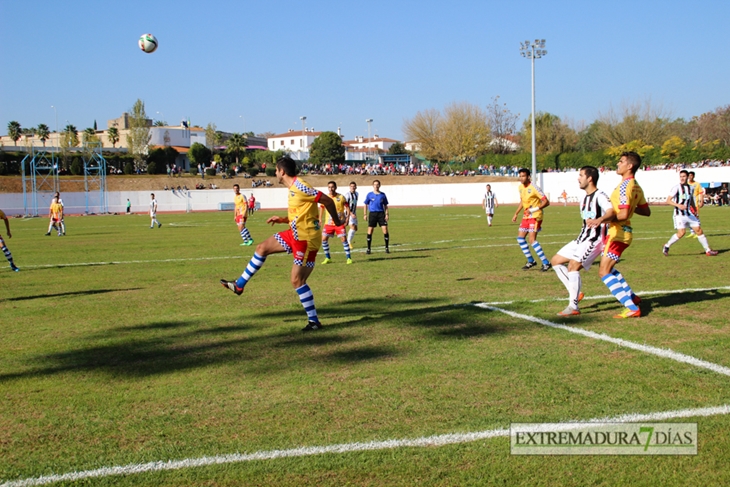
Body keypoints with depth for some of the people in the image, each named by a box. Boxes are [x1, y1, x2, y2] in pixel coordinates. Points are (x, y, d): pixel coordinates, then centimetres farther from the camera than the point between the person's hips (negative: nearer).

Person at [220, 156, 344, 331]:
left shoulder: (300, 187, -21)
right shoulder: (293, 188, 10)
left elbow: (327, 200, -20)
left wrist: (336, 221, -8)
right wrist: (282, 219, 10)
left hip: (306, 239, -10)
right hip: (296, 234, 10)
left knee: (297, 280, -7)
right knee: (262, 248, 14)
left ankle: (314, 321, 3)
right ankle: (239, 285, 26)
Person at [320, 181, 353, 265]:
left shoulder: (341, 197, -6)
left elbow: (347, 208, -1)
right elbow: (322, 208, 14)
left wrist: (347, 219, -10)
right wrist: (320, 219, 8)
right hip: (328, 223, 3)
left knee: (343, 239, -8)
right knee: (324, 239, -3)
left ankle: (349, 258, 2)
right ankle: (328, 258, 12)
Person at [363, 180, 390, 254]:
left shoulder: (382, 195, 6)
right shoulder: (369, 194, 3)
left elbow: (385, 205, 12)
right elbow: (365, 204, 8)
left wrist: (386, 214, 2)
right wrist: (365, 214, 0)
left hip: (381, 213, 1)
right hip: (372, 214, -1)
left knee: (385, 230, -8)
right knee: (370, 231, -2)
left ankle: (387, 248, 4)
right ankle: (368, 249, 8)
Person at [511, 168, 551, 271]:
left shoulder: (534, 188, -18)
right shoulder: (521, 187, 8)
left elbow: (546, 202, -19)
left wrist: (534, 209, -29)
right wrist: (516, 214, 21)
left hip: (535, 216, -9)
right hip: (526, 216, 9)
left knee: (532, 239, -16)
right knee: (520, 237, 7)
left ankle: (546, 263, -11)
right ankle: (531, 261, 21)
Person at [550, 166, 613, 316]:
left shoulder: (600, 196, -14)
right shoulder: (585, 199, 16)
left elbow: (611, 212, -33)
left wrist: (599, 220, -52)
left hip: (594, 240, -10)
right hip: (582, 238, 10)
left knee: (573, 266, -23)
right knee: (556, 261, 9)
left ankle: (573, 307, -19)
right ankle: (575, 293, 10)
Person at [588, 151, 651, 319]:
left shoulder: (624, 186, -18)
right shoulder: (636, 187, 10)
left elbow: (623, 214, -25)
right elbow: (646, 211, 17)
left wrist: (601, 220, -31)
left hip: (618, 232, -10)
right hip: (624, 232, 10)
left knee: (604, 272, -10)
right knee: (608, 268, 24)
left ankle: (632, 308, -14)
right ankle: (632, 297, 28)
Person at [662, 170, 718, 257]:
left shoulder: (691, 188, 12)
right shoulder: (676, 188, -6)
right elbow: (668, 201, -11)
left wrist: (695, 212, 24)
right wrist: (678, 205, -25)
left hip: (689, 214, 6)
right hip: (679, 214, -6)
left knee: (698, 230, 2)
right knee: (681, 233, -18)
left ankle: (708, 250, 12)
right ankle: (666, 246, 1)